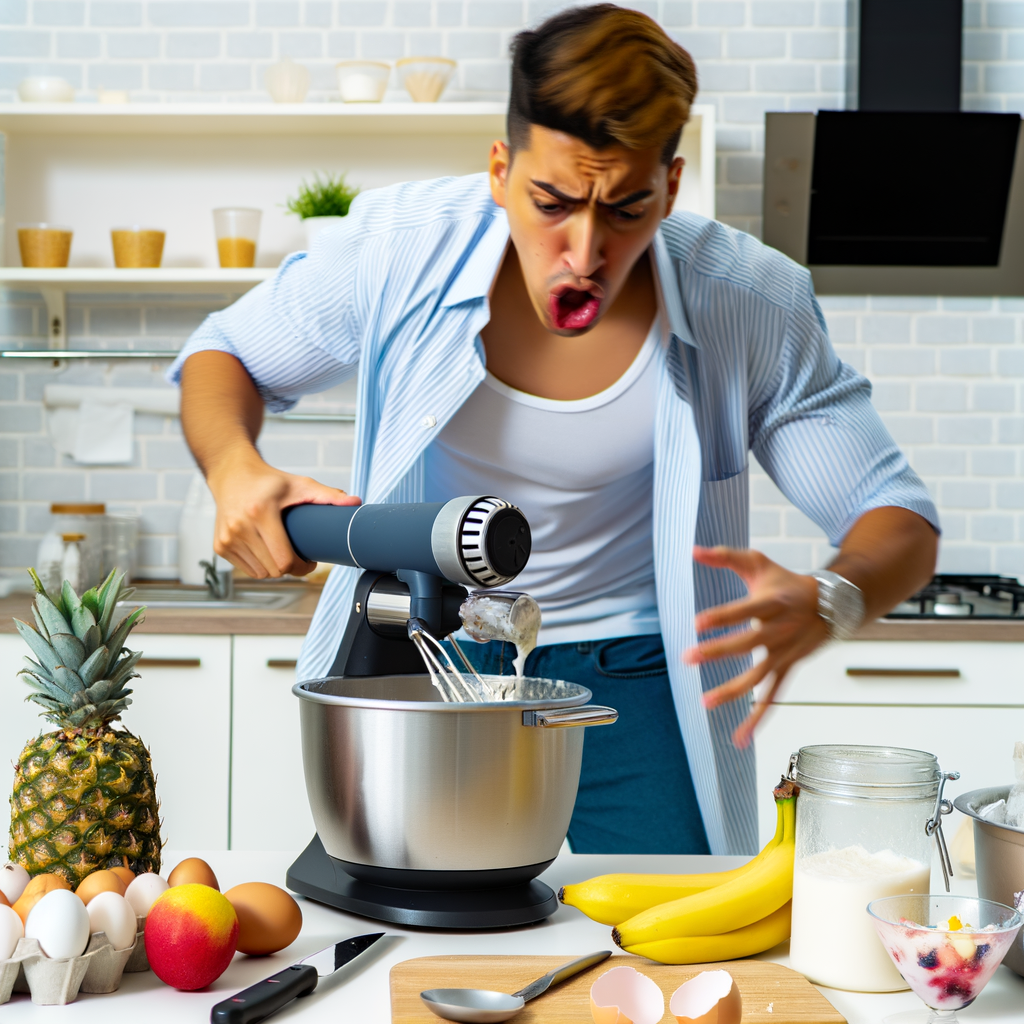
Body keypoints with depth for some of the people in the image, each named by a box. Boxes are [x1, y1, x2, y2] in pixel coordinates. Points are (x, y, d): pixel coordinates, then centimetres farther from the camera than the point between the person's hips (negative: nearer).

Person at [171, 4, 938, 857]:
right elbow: (225, 356, 0)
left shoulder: (750, 305, -19)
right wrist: (235, 469, -23)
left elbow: (900, 521, -13)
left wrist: (828, 605, -37)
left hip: (630, 672, 0)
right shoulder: (400, 245, -17)